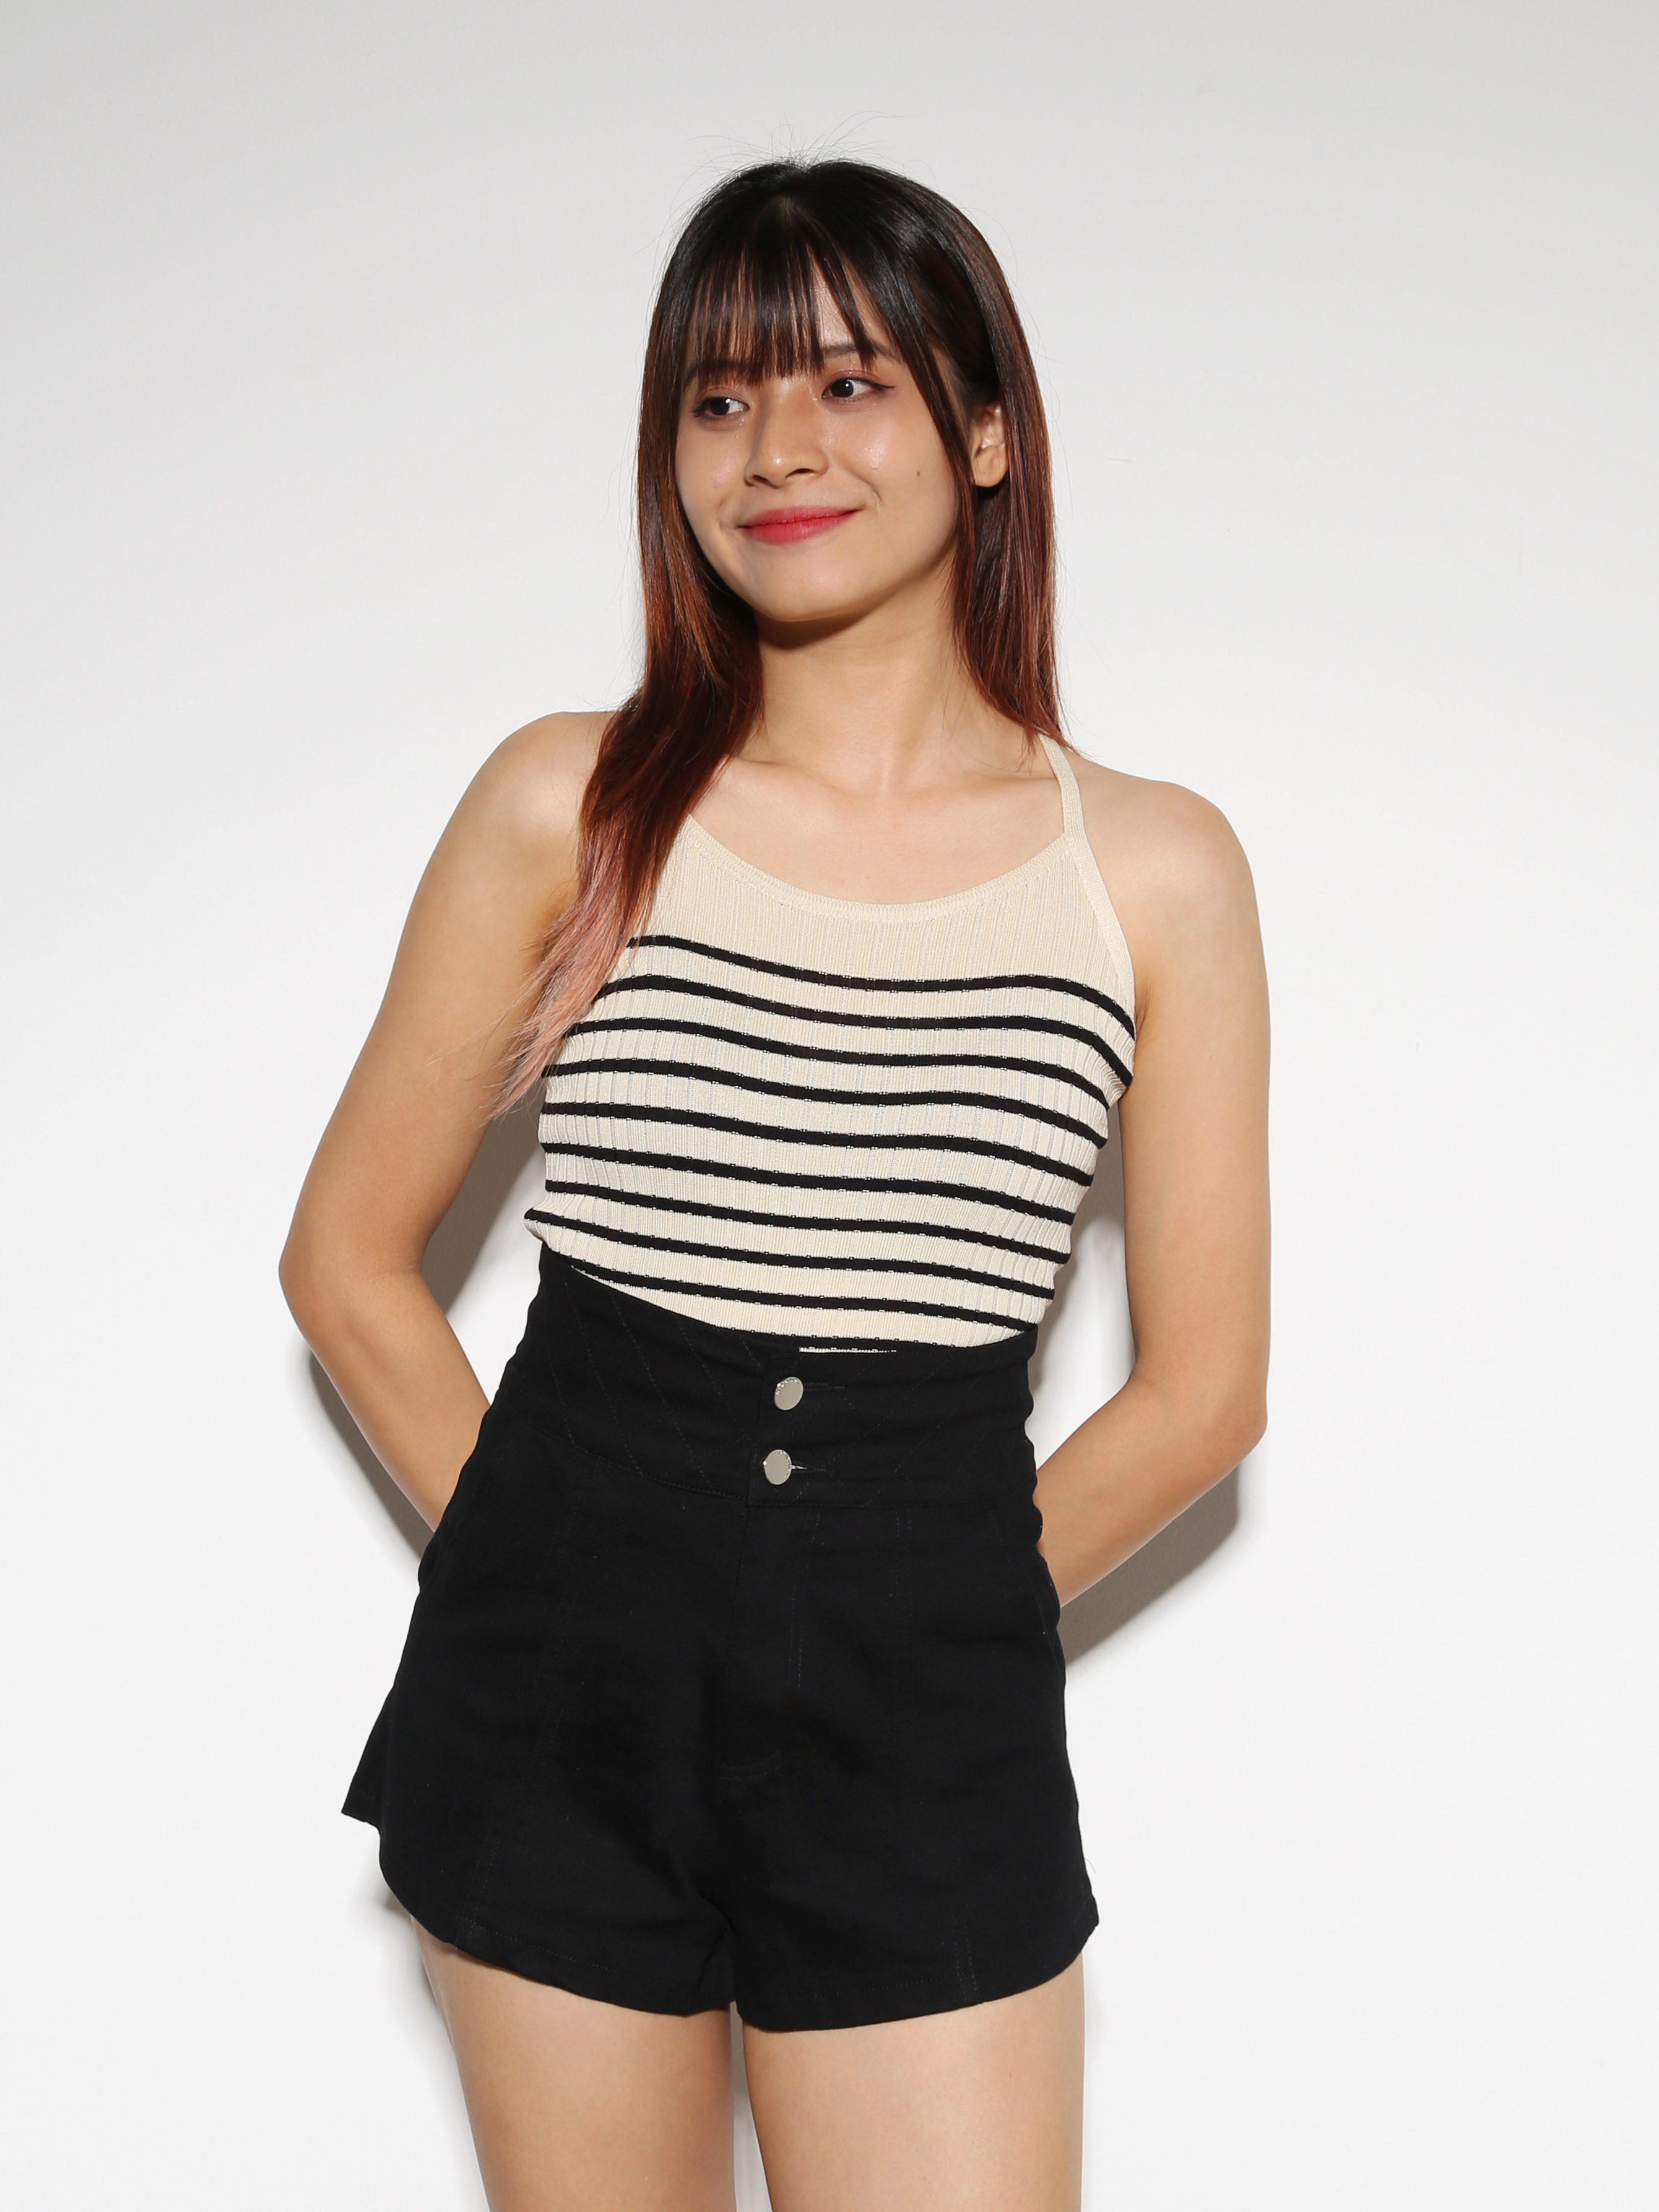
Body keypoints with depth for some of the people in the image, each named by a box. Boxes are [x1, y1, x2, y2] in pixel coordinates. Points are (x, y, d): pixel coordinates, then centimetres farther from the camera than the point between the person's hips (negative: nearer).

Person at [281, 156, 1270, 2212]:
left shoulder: (1158, 870, 0)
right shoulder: (572, 804, 0)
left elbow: (1203, 1385, 4)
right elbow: (348, 1257, 5)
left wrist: (931, 1614, 4)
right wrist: (546, 1565, 4)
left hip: (924, 1741, 0)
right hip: (556, 1715, 1)